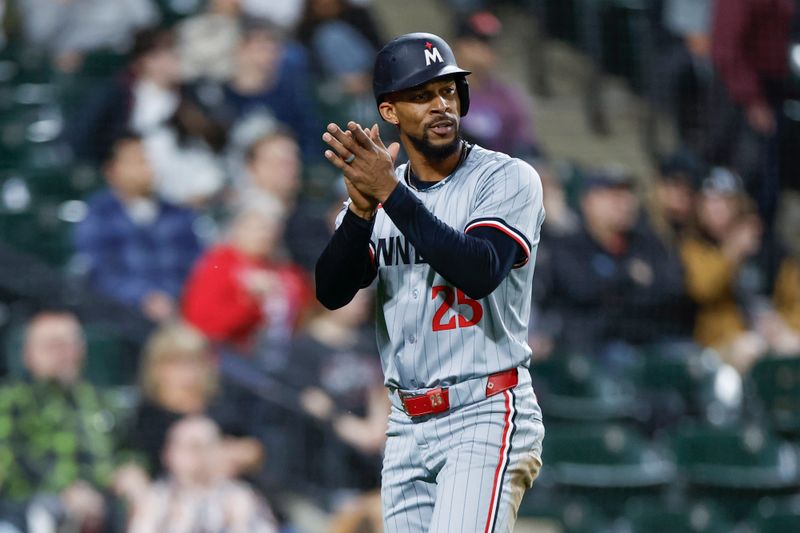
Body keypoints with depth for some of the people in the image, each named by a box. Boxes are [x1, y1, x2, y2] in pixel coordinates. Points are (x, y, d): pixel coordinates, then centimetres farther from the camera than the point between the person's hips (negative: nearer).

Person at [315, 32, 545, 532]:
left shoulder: (508, 179, -4)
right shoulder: (377, 188, 12)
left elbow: (480, 273, -22)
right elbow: (330, 292, -1)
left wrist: (391, 194, -23)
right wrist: (362, 210, -18)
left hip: (485, 417, -6)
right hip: (407, 429, 6)